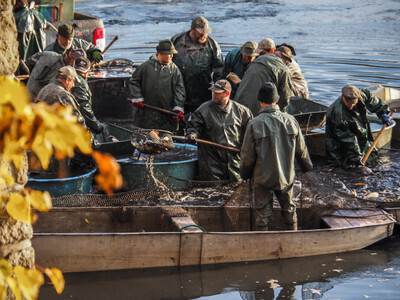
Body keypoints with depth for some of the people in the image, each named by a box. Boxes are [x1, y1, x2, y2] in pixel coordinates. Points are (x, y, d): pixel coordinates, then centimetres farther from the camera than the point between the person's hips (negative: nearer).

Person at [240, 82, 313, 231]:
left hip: (263, 178, -3)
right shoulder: (290, 120, -6)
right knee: (289, 210, 19)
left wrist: (245, 173, 8)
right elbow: (301, 149, 4)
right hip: (287, 176, 3)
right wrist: (307, 166, 22)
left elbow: (247, 155, -9)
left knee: (262, 213, 9)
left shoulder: (254, 124, -16)